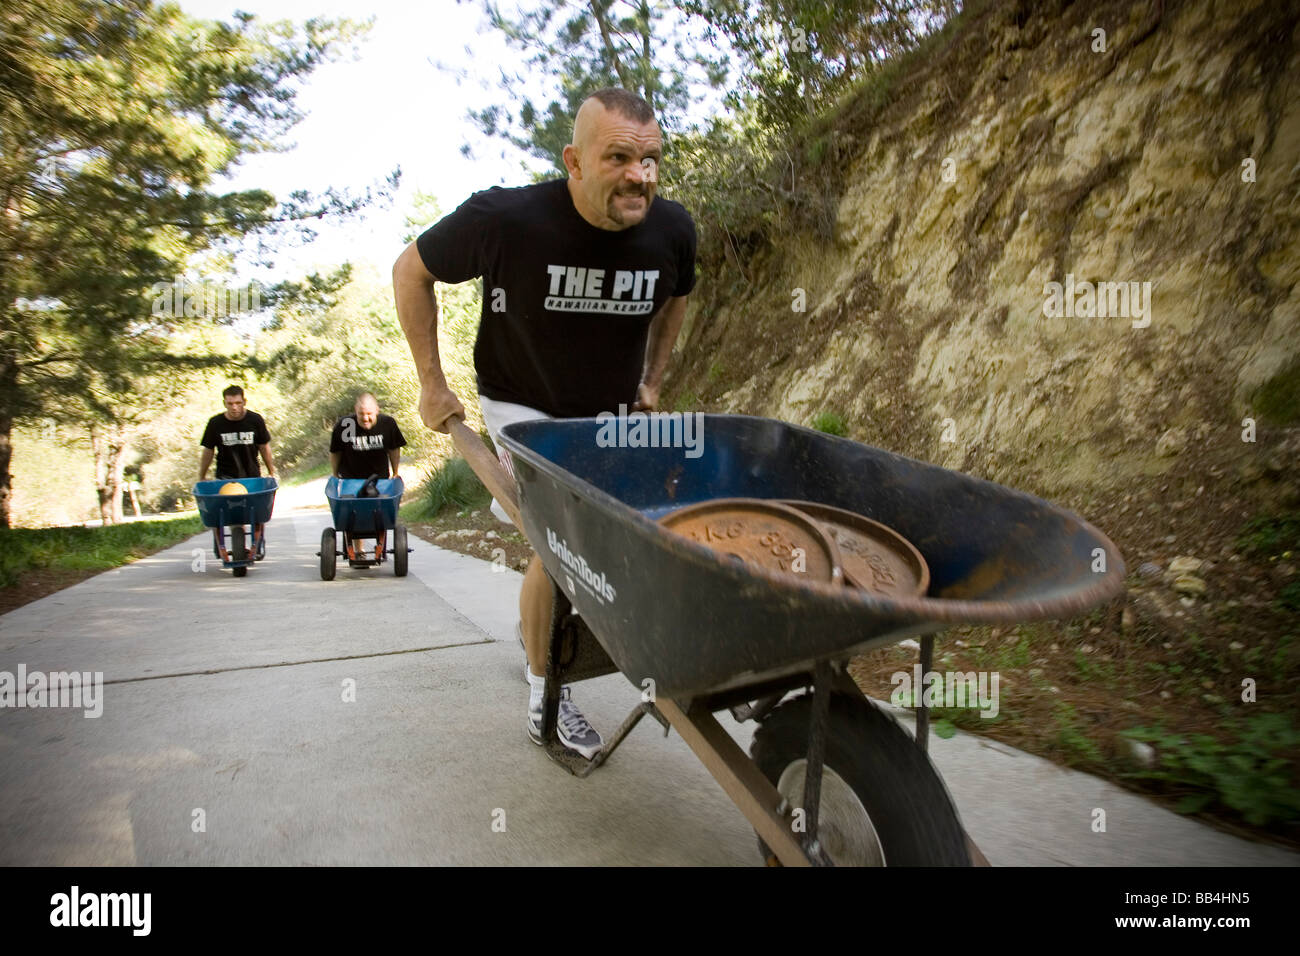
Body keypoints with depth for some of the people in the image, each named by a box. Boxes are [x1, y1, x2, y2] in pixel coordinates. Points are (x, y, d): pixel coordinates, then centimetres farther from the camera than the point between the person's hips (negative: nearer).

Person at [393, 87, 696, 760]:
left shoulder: (672, 231, -15)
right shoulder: (505, 219, -27)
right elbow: (411, 271, -9)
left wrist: (651, 382, 8)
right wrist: (431, 384, -9)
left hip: (612, 411, 5)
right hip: (523, 406, -4)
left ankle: (538, 623, 44)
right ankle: (543, 689, 10)